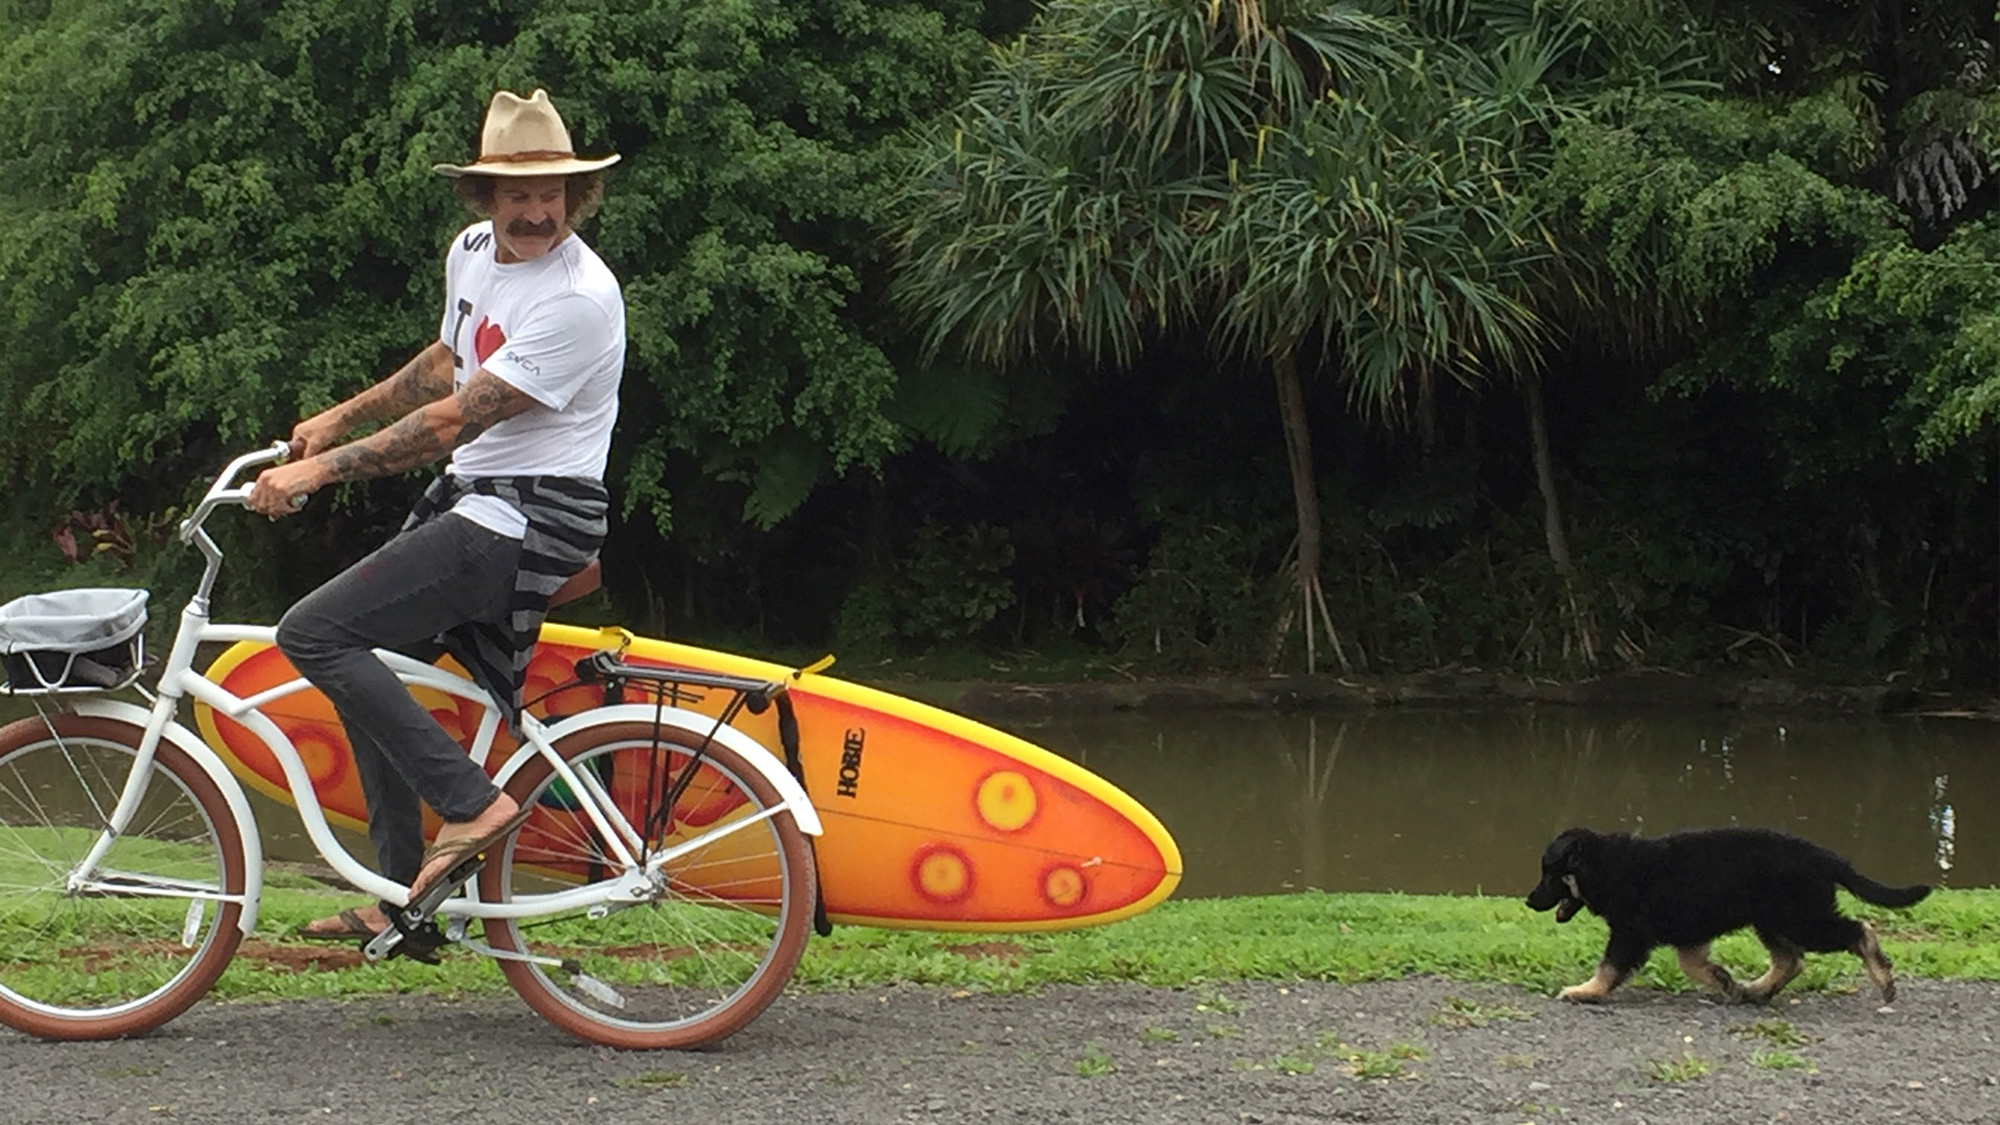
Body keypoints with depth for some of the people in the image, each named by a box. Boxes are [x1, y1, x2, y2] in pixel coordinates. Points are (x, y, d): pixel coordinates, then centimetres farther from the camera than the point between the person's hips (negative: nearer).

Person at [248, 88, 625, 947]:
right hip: (467, 497, 9)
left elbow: (455, 420, -24)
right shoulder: (472, 252, 7)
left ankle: (471, 802, -14)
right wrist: (337, 420, 26)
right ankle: (402, 899, 21)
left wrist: (321, 469, -22)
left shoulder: (578, 297, -21)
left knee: (313, 633, -16)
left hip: (532, 517, -9)